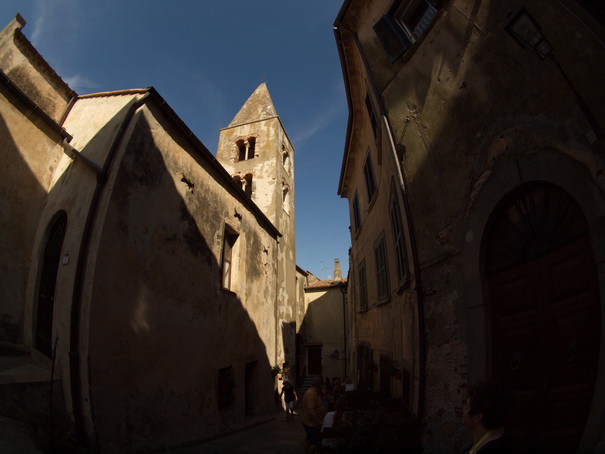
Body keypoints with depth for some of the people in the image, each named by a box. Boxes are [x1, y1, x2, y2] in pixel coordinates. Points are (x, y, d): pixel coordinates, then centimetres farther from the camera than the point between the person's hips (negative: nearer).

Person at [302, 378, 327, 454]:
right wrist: (320, 422, -33)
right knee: (316, 443, -5)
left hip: (311, 422, 11)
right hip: (312, 423, -11)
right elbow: (311, 410, -32)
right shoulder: (311, 394, -26)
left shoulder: (315, 392, 7)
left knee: (309, 440, 21)